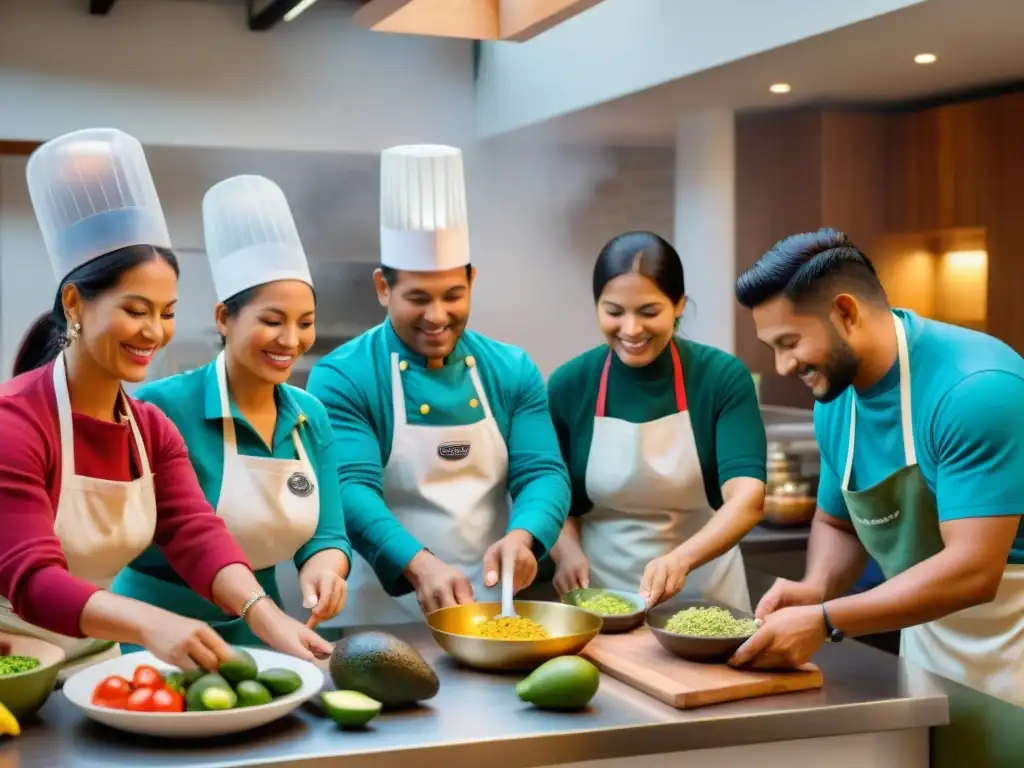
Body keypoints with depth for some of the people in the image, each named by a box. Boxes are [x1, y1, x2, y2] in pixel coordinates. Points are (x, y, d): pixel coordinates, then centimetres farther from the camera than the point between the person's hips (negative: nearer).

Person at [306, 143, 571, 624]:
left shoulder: (513, 371, 5)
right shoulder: (342, 378, -6)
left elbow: (543, 472, 0)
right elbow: (350, 488, -16)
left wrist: (522, 537, -21)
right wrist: (419, 565, -31)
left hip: (491, 603, 3)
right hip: (385, 608, -2)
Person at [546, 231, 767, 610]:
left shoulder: (723, 377, -8)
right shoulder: (568, 385, -4)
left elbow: (748, 497, -17)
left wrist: (682, 558, -33)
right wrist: (568, 551, -14)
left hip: (705, 598, -1)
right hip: (598, 597, 1)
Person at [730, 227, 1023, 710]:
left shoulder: (976, 389, -27)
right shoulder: (834, 403, -3)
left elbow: (972, 571, -31)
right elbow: (837, 523, 11)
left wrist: (825, 622, -32)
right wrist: (816, 588, -11)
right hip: (928, 634, 7)